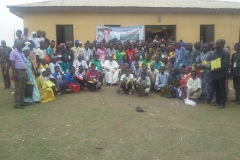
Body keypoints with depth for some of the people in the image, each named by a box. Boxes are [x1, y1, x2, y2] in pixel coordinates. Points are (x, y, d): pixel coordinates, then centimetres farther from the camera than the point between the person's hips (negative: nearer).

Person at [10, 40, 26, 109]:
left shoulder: (22, 53, 16)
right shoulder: (13, 52, -8)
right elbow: (12, 63, -14)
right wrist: (15, 73, -21)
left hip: (23, 71, 8)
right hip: (18, 71, -8)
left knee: (23, 88, 11)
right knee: (18, 89, -5)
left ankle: (22, 102, 20)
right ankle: (17, 104, 1)